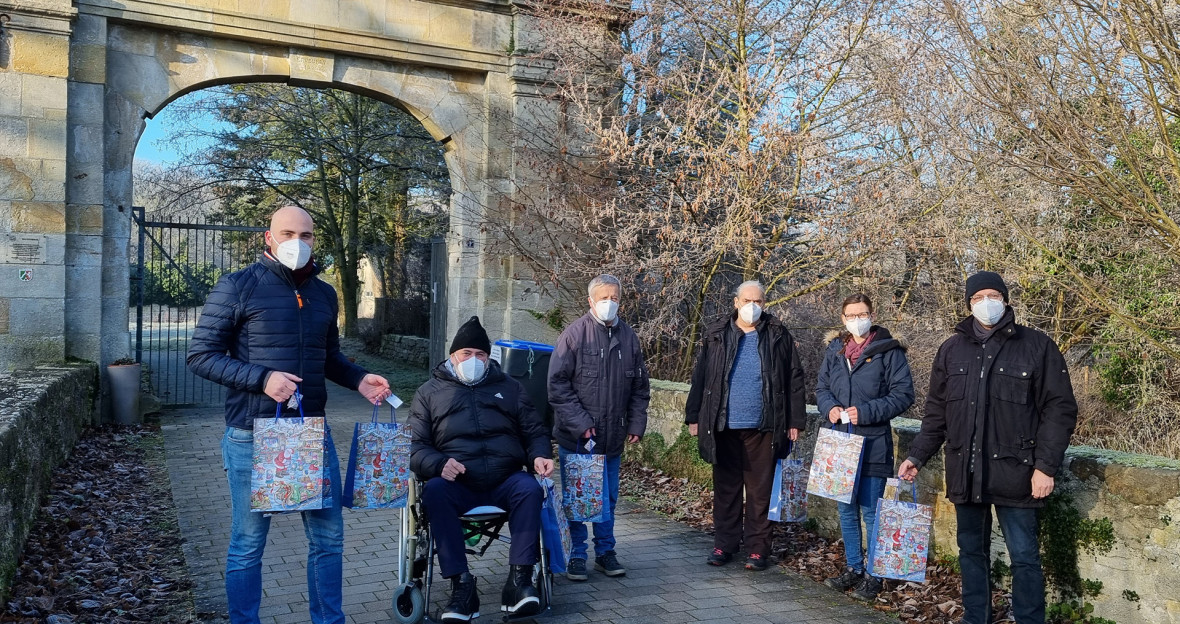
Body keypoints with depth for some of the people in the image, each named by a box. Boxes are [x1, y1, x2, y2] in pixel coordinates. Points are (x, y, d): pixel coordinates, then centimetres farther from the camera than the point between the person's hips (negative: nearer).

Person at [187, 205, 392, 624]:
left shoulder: (324, 294, 10)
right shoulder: (238, 287, -6)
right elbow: (201, 355, -6)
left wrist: (358, 380, 2)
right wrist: (261, 379, -19)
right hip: (253, 437, -4)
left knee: (328, 537, 10)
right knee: (248, 543, 8)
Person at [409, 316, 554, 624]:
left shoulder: (509, 387, 20)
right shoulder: (430, 392, 16)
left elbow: (535, 431, 19)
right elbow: (414, 445, 7)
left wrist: (539, 456, -5)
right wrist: (439, 464, -15)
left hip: (505, 480, 1)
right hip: (457, 484, -1)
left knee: (530, 488, -31)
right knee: (434, 491, -33)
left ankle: (519, 579, -28)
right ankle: (462, 585, -30)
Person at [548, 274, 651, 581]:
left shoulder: (629, 336, 6)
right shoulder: (575, 334, -8)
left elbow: (640, 386, 14)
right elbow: (558, 384, -10)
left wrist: (637, 423, 6)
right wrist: (580, 423, -15)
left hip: (613, 438, 4)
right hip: (576, 438, -4)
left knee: (608, 498, 14)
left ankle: (605, 552, 28)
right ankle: (577, 556, 20)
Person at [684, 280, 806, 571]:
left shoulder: (778, 336, 3)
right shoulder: (716, 334, 5)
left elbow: (794, 379, 3)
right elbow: (700, 377, 6)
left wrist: (795, 421, -1)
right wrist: (694, 416, 2)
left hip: (763, 427, -1)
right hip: (723, 426, 1)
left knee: (760, 490, 6)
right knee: (725, 488, 10)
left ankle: (757, 547, 17)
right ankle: (724, 544, 22)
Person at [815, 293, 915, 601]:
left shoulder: (889, 351, -7)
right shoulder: (834, 350, 9)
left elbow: (903, 394, -9)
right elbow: (821, 387, 15)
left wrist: (866, 412, -18)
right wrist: (830, 407, -6)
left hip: (873, 443, -5)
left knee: (871, 510, 1)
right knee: (846, 509, 14)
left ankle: (874, 576, 15)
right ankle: (853, 569, 29)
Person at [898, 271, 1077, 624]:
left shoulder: (1036, 346, -2)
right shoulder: (952, 349, 9)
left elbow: (1059, 409, -4)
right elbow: (937, 411, 13)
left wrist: (1046, 466, -10)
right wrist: (917, 456, 9)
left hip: (1013, 472, -4)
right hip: (965, 473, 4)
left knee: (1024, 557, 1)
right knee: (971, 552, 13)